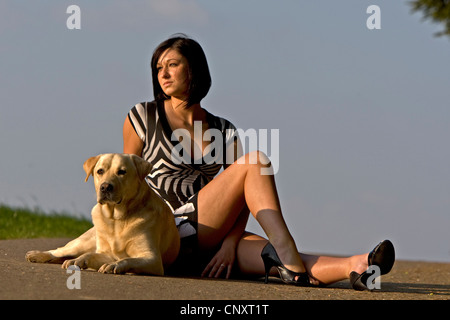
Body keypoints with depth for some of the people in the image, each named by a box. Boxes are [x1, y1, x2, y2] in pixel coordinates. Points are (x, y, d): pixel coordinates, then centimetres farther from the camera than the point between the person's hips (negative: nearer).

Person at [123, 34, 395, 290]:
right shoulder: (143, 117, 7)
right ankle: (283, 249, -35)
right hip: (171, 238, -4)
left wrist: (229, 245, -13)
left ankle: (351, 267, -54)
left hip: (210, 242, 4)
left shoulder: (225, 132, 15)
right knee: (255, 161, -20)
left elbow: (241, 202, 5)